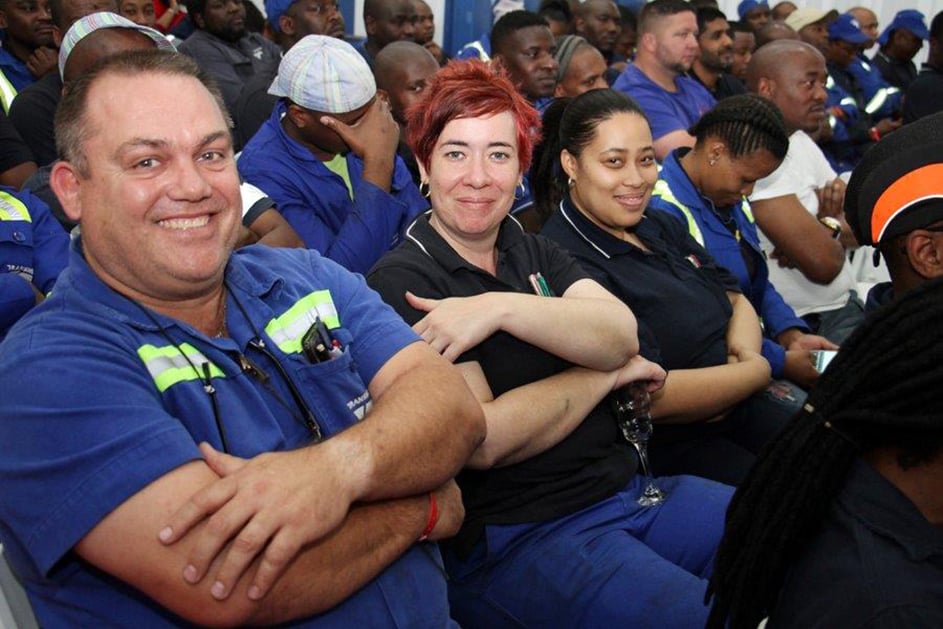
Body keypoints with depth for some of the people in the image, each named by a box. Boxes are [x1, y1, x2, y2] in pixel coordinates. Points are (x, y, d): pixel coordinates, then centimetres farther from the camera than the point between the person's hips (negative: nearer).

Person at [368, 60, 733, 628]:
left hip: (626, 489, 7)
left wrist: (501, 308, -21)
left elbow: (622, 334, -6)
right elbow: (484, 440, -19)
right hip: (513, 537, -7)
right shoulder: (399, 283, -10)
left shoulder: (533, 251, 12)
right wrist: (608, 372, -7)